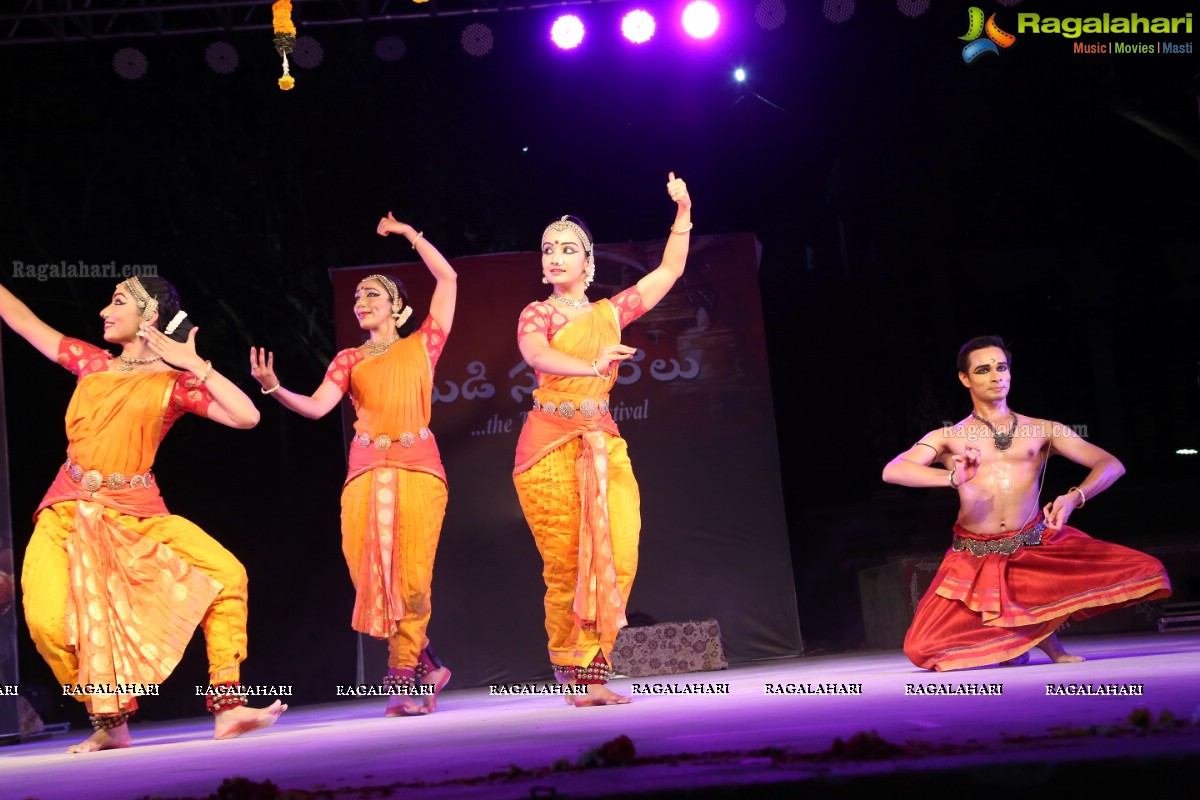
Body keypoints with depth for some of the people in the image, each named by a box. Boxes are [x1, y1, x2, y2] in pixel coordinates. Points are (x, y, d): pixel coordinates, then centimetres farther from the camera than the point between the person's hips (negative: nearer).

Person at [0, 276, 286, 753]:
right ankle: (110, 724, -1)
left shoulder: (175, 382, 2)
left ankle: (226, 706, -15)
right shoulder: (91, 363, 14)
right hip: (68, 514, 2)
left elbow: (247, 416, -12)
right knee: (48, 622, -22)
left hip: (139, 515, -2)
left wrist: (195, 365, -12)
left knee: (227, 573, -23)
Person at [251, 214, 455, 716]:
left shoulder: (421, 345, 12)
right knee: (371, 576, -5)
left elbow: (447, 279, 8)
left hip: (418, 468, -2)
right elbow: (317, 407, 0)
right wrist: (274, 389, -16)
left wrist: (409, 234, 12)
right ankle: (423, 666, 12)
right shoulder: (349, 360, 15)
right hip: (366, 471, 2)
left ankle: (401, 679, -3)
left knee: (412, 576, -11)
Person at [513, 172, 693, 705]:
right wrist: (591, 364, -35)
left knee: (618, 559, -9)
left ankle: (591, 676, 0)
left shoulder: (610, 313, 17)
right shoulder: (536, 315, 6)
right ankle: (574, 676, 5)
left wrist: (683, 213, 11)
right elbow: (537, 355, -17)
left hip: (604, 445, 3)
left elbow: (669, 271, 19)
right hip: (550, 446, -3)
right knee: (565, 567, -7)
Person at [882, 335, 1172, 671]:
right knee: (922, 648, -20)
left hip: (1039, 548, 1)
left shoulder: (1043, 431, 10)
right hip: (975, 560, -1)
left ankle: (1039, 627, 4)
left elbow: (1111, 464, 2)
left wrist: (1074, 497, -19)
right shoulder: (947, 438, 8)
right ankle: (1007, 633, 11)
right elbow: (892, 471, -7)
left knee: (1146, 571, -17)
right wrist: (952, 477, -24)